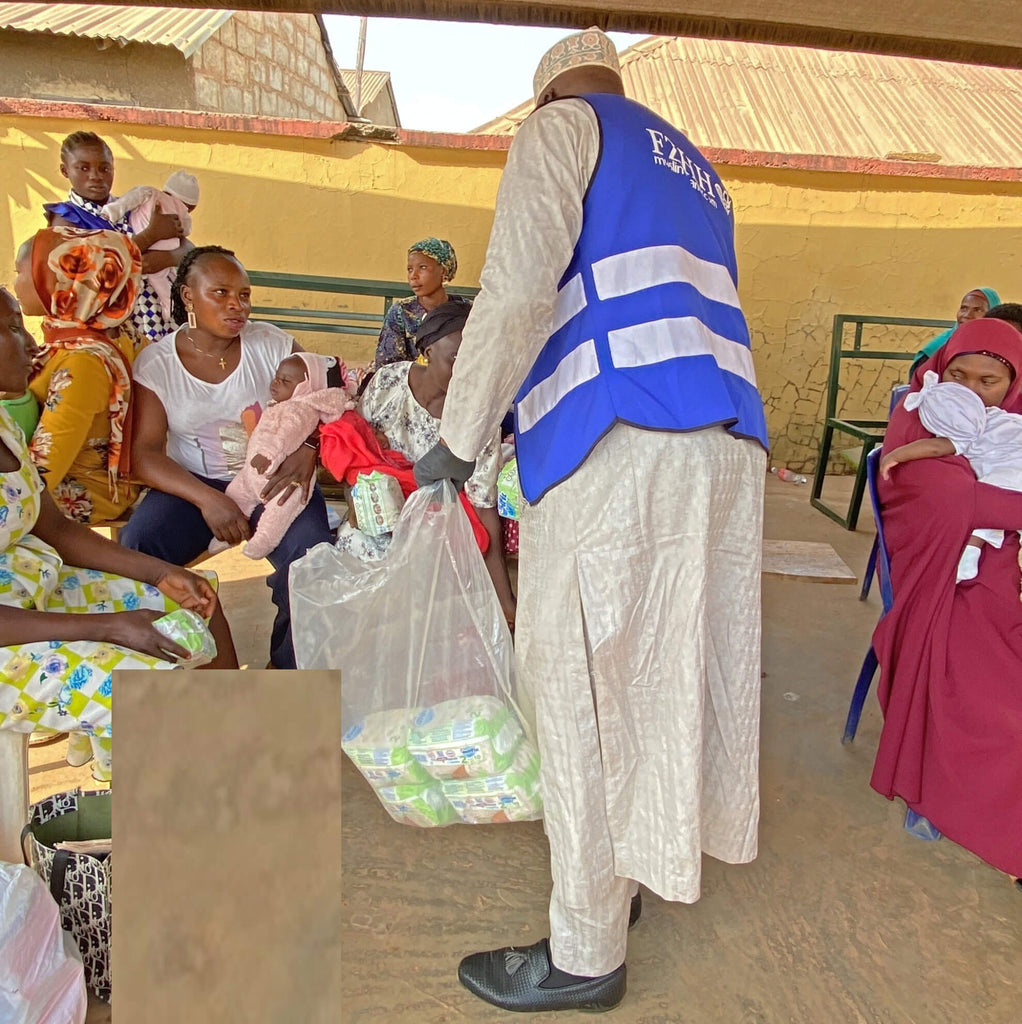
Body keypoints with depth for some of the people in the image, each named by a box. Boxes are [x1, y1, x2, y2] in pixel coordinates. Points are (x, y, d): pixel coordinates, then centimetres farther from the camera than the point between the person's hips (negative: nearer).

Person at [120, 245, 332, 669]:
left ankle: (287, 668, -1)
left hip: (273, 479, 0)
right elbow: (145, 454, -8)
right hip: (193, 485, 1)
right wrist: (207, 499, -25)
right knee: (134, 549, -26)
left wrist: (307, 449, -23)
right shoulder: (156, 364, -2)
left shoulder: (272, 344, 0)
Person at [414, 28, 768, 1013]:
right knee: (659, 666, 16)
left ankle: (584, 955, 15)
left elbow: (519, 287, -9)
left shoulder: (559, 127, 9)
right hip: (726, 443, 9)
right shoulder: (695, 169, 31)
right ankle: (623, 871, 34)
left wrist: (457, 439, -2)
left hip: (614, 446, -8)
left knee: (583, 683, 0)